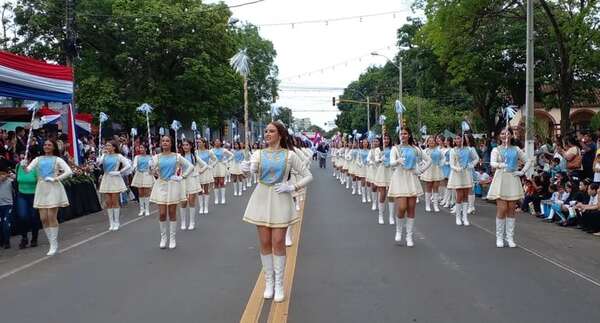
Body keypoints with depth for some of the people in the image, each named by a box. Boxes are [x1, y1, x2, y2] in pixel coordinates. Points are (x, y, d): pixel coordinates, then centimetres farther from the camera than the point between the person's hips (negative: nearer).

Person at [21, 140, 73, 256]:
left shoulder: (57, 159, 2)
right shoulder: (38, 159, 11)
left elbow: (69, 172, -8)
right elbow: (28, 170, -2)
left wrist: (55, 179, -13)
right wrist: (24, 166, -22)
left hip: (53, 188, -4)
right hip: (41, 188, 4)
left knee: (52, 217, -6)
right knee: (43, 218, 3)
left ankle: (54, 245, 4)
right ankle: (52, 244, 15)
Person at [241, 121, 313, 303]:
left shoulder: (289, 155, -1)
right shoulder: (259, 154, 3)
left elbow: (308, 176, 1)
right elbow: (252, 169, -14)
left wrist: (292, 188, -10)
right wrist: (246, 168, -36)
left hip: (281, 200, -2)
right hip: (262, 199, 2)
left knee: (278, 243, -1)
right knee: (265, 243, 6)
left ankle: (279, 284, 13)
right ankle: (268, 282, 21)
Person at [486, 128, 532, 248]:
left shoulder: (516, 149, 11)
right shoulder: (496, 150, 4)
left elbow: (528, 161, 16)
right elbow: (492, 163, -12)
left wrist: (522, 172, 1)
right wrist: (500, 165, -33)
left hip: (513, 180, 3)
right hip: (501, 180, -3)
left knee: (511, 209, 4)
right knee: (502, 209, -7)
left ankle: (510, 237, 10)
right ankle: (499, 238, 2)